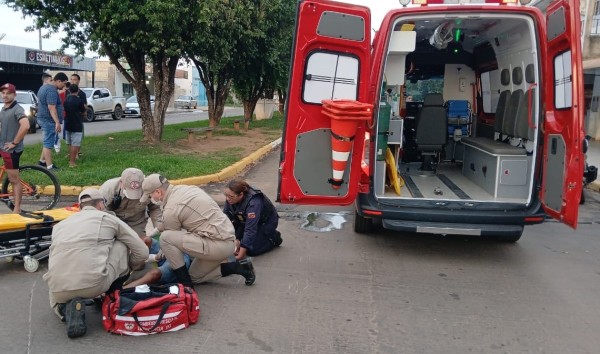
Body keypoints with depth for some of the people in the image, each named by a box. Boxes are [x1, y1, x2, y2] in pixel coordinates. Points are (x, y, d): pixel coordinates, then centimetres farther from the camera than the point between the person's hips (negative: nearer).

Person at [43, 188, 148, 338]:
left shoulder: (60, 225, 23)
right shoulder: (108, 218, 13)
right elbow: (142, 253, 12)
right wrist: (127, 268, 34)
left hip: (59, 289, 4)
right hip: (94, 284, -3)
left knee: (57, 303, 40)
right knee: (122, 246, 19)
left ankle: (68, 308, 5)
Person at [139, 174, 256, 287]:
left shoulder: (171, 209, -12)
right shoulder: (188, 188, 13)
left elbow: (169, 239, 2)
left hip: (218, 245, -10)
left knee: (165, 237, -12)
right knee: (195, 277, 22)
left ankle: (184, 282, -2)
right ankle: (237, 267, 14)